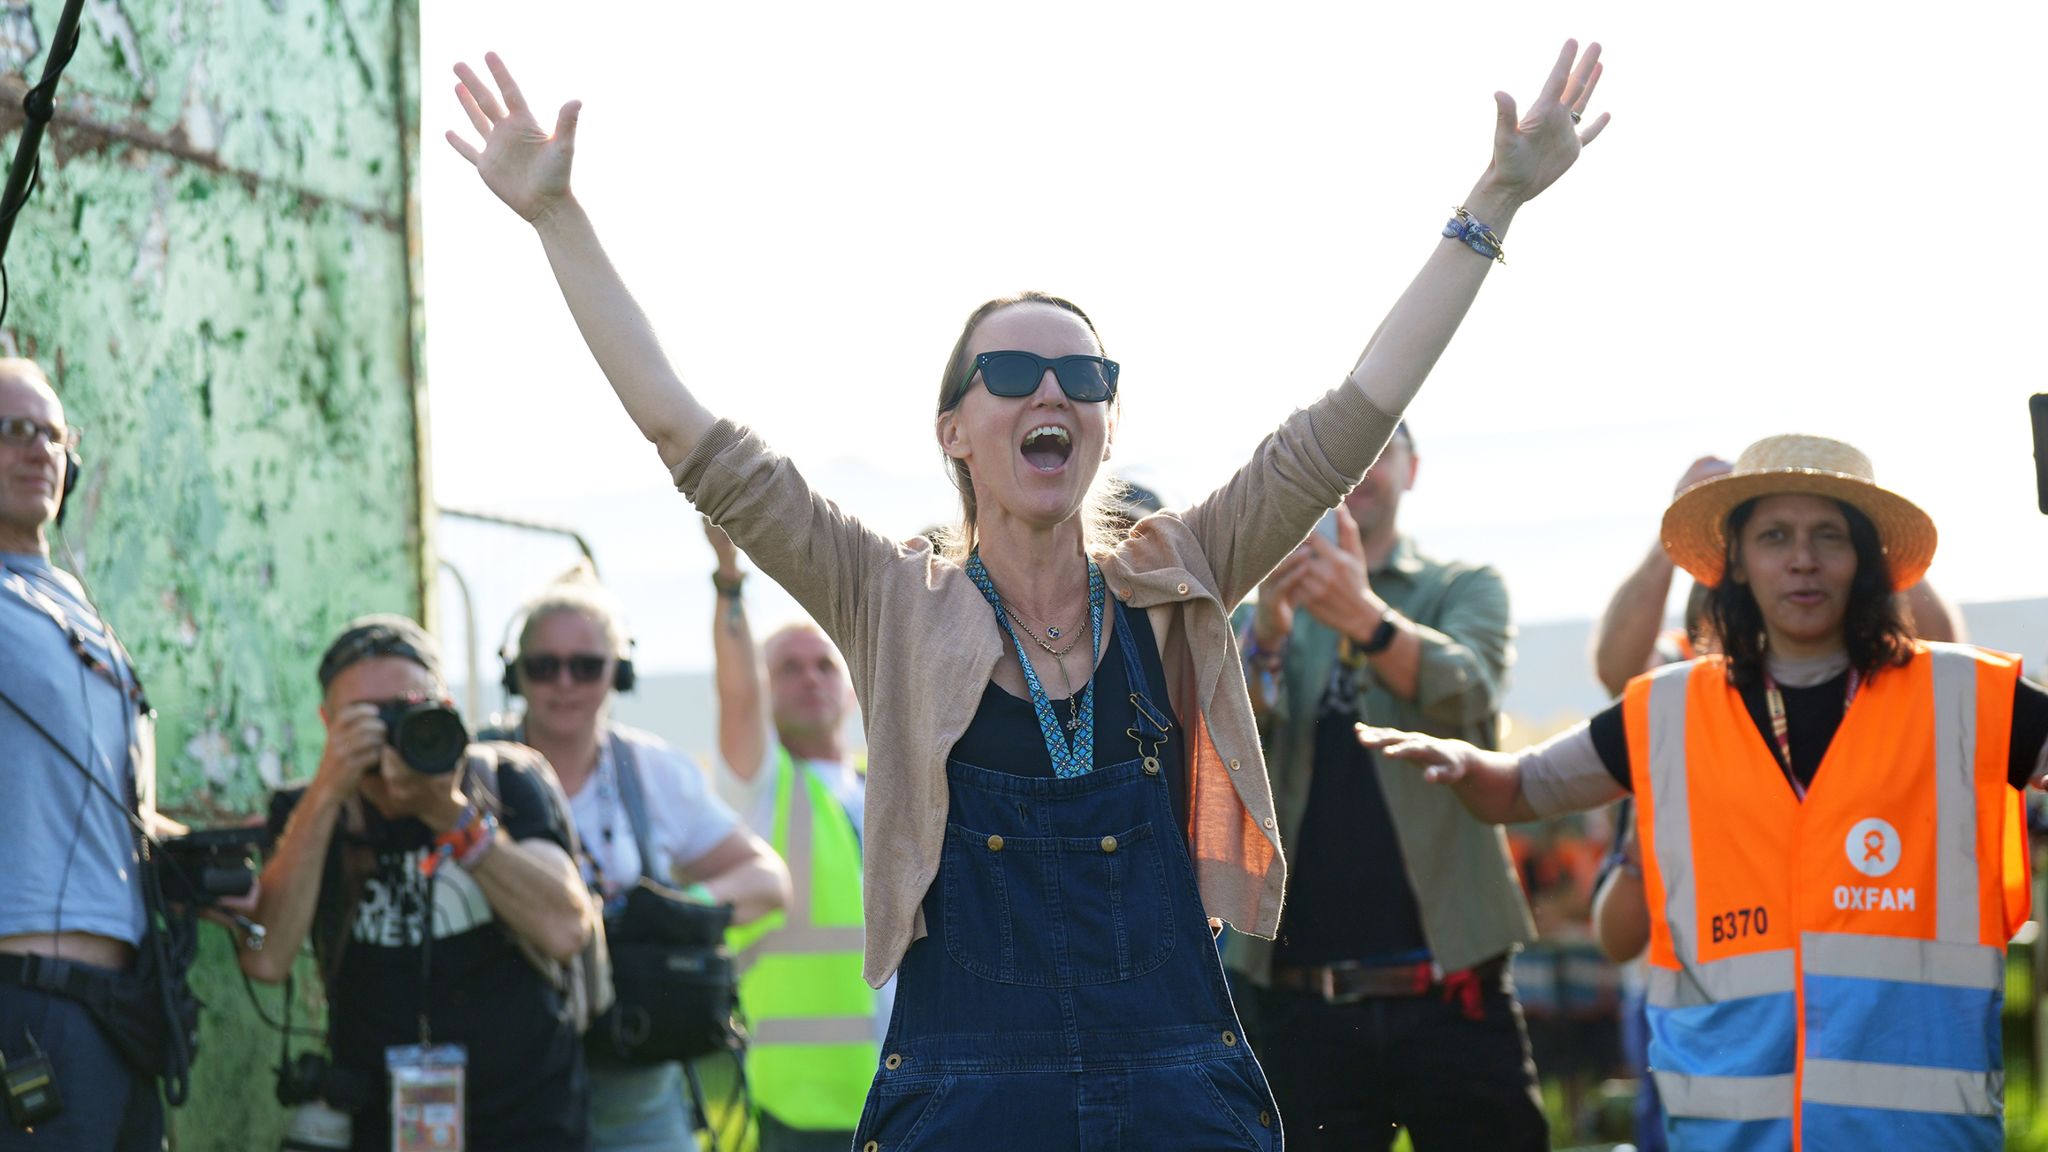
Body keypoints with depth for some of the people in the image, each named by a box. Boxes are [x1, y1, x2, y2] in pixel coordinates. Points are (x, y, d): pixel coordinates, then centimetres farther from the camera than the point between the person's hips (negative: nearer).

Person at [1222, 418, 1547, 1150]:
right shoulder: (1265, 615, 13)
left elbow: (1465, 692, -13)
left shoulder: (1466, 590, 9)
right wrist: (1268, 632, -27)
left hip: (1449, 991, -1)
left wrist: (1366, 615, -33)